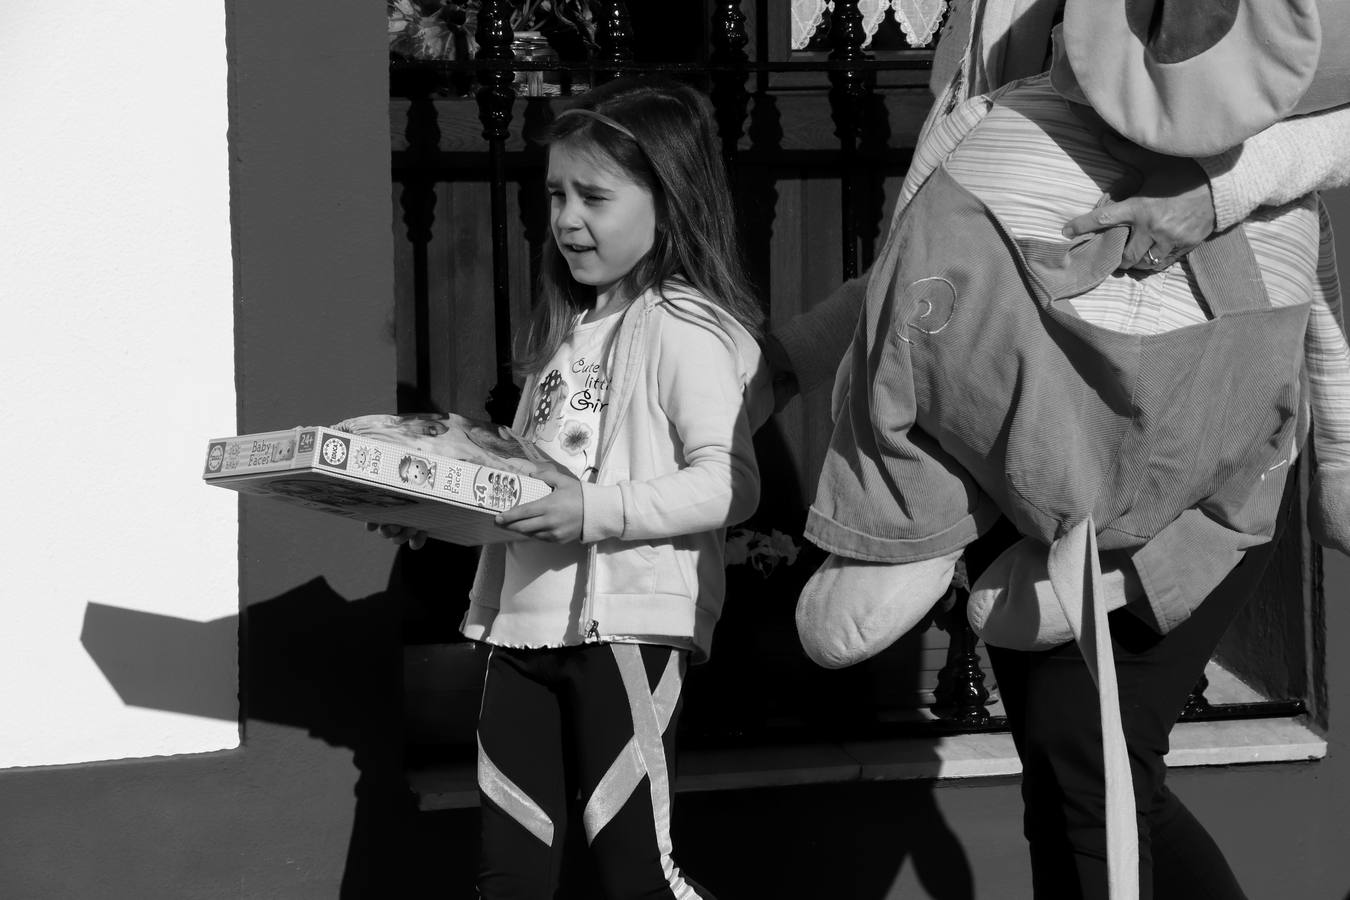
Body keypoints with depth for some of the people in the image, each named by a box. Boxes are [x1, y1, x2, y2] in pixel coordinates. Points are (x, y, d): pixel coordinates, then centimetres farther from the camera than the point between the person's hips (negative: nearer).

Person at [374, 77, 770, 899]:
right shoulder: (567, 329, 19)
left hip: (626, 623, -8)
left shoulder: (686, 329, -8)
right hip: (527, 621, 8)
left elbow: (728, 484, -17)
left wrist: (596, 510, -27)